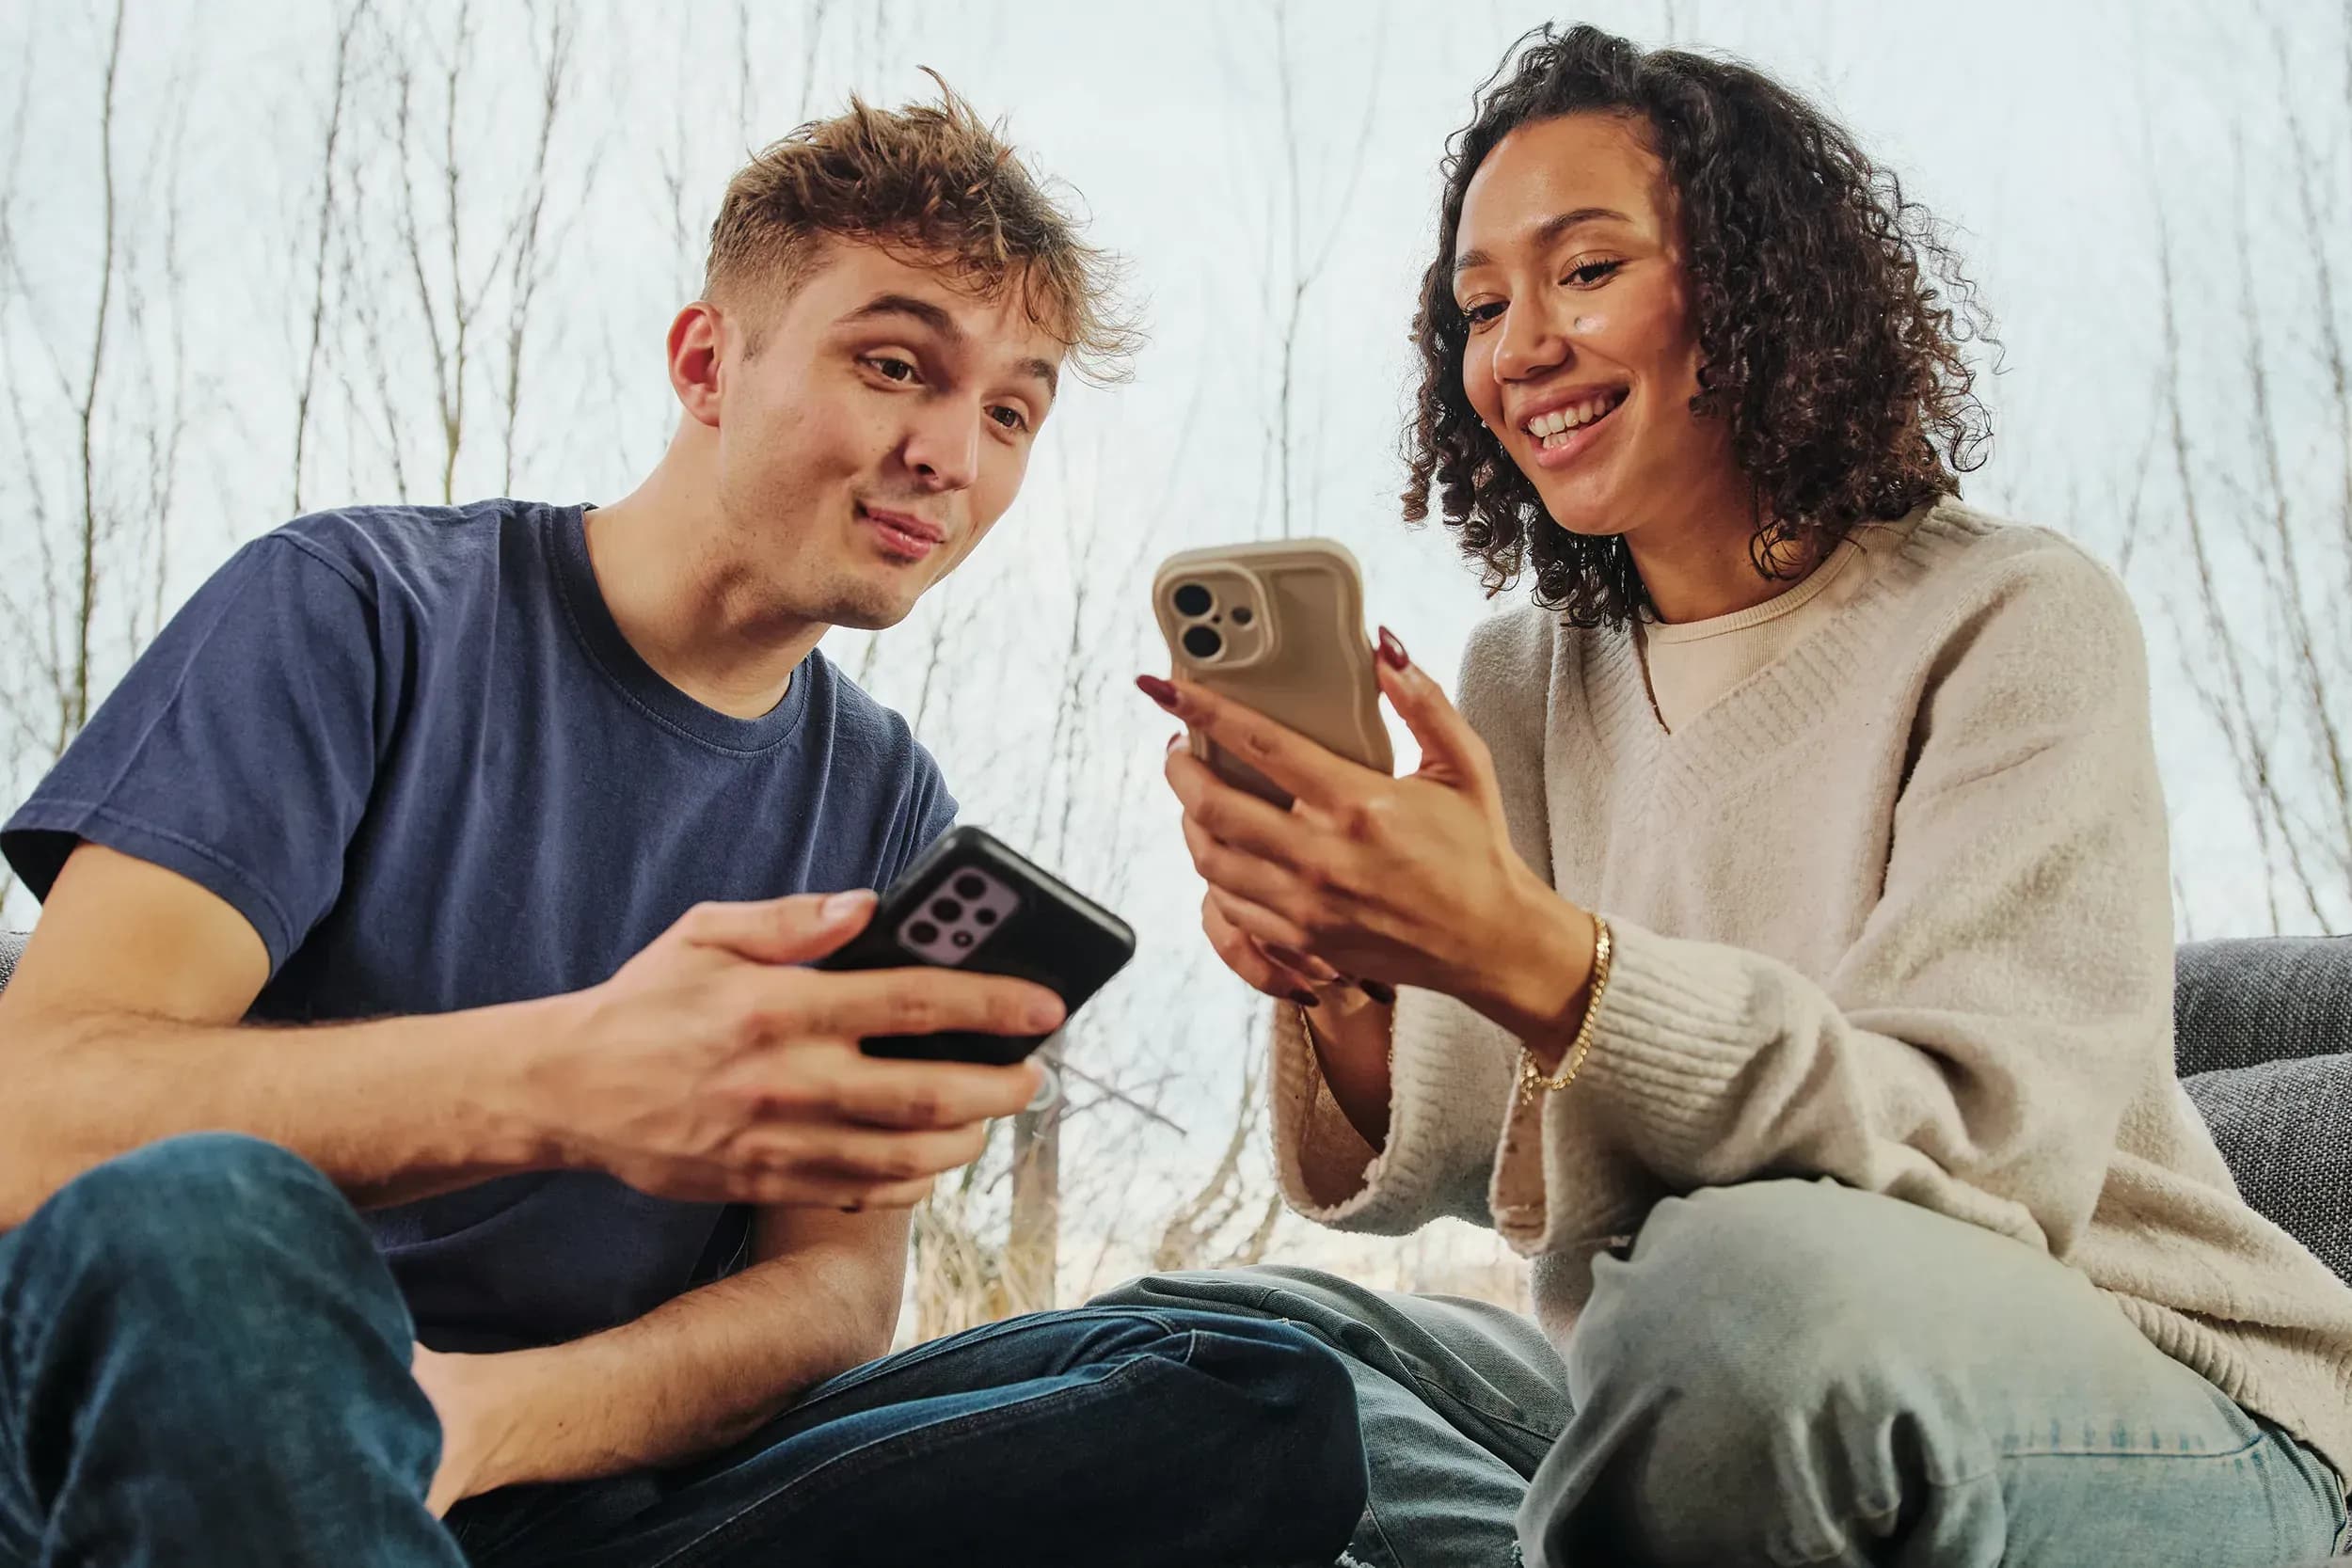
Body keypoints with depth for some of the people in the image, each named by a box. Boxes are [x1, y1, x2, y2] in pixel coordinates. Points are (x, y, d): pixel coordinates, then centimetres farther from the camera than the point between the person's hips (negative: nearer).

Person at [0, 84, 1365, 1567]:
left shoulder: (885, 797, 11)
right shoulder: (366, 608, -3)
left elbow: (838, 1287, 1)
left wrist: (492, 1420, -22)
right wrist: (556, 1082, -35)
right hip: (164, 1443, -5)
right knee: (195, 1218, -40)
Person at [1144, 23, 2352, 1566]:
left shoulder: (2009, 620, -10)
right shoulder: (1517, 687, 7)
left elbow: (1983, 1152, -24)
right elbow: (1420, 1168, -1)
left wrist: (1532, 959, -37)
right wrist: (1337, 994, -24)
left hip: (2143, 1408, -4)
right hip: (1724, 1412, 5)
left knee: (1756, 1274, -35)